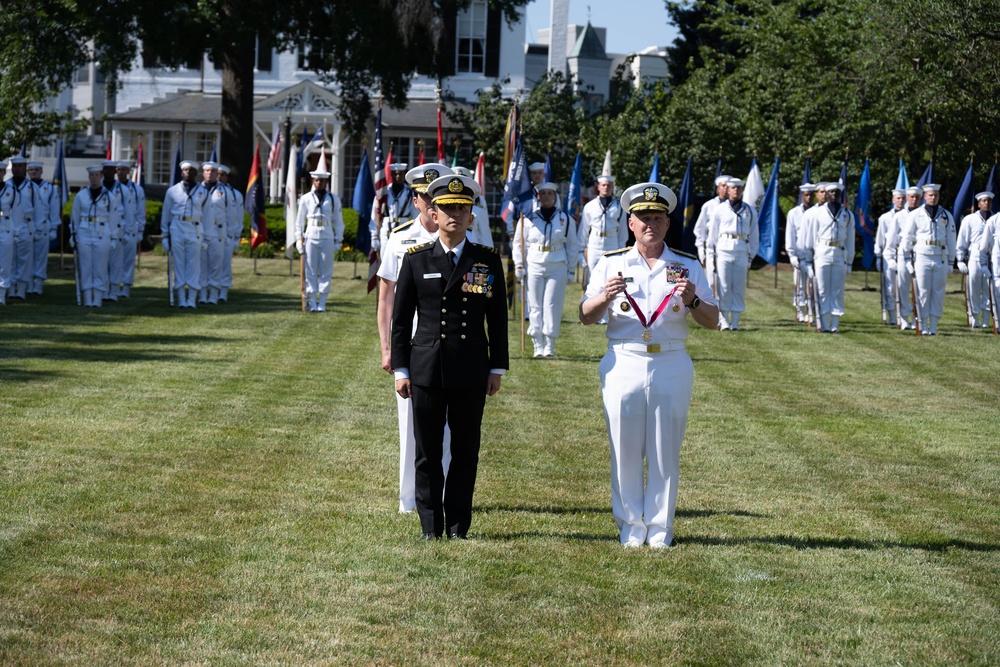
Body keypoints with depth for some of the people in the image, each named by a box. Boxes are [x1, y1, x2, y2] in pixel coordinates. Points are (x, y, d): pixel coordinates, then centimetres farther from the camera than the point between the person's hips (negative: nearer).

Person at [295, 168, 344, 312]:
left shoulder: (334, 199, 5)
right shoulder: (306, 199, 5)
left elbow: (338, 222, 9)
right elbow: (300, 221, 10)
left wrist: (338, 241, 4)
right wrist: (299, 239, 4)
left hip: (327, 239, 0)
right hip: (310, 238, 0)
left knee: (326, 272, 1)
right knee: (311, 272, 0)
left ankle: (322, 303, 4)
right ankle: (312, 303, 3)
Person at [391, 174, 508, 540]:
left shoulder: (488, 260, 4)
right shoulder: (416, 259, 3)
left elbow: (498, 319, 8)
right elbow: (400, 318, 6)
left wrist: (497, 368, 4)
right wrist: (400, 369, 1)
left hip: (471, 372, 0)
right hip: (426, 369, 0)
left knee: (466, 452, 5)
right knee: (428, 453, 4)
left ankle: (458, 526, 14)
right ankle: (431, 527, 12)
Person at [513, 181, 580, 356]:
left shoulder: (565, 219, 8)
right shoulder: (528, 219, 6)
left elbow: (572, 246, 12)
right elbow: (518, 242, 10)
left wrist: (571, 270, 9)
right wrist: (519, 265, 1)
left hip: (557, 268, 0)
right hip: (534, 267, 0)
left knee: (552, 305, -5)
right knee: (535, 306, 0)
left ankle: (550, 346, -2)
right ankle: (538, 346, 3)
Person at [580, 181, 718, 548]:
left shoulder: (688, 267, 9)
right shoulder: (610, 264, 8)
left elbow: (712, 321, 6)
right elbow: (585, 316, 3)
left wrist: (692, 301, -15)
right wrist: (605, 297, -18)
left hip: (671, 365, 0)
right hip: (623, 364, 0)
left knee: (665, 452, 3)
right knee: (625, 450, 0)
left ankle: (660, 527, 11)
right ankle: (630, 525, 10)